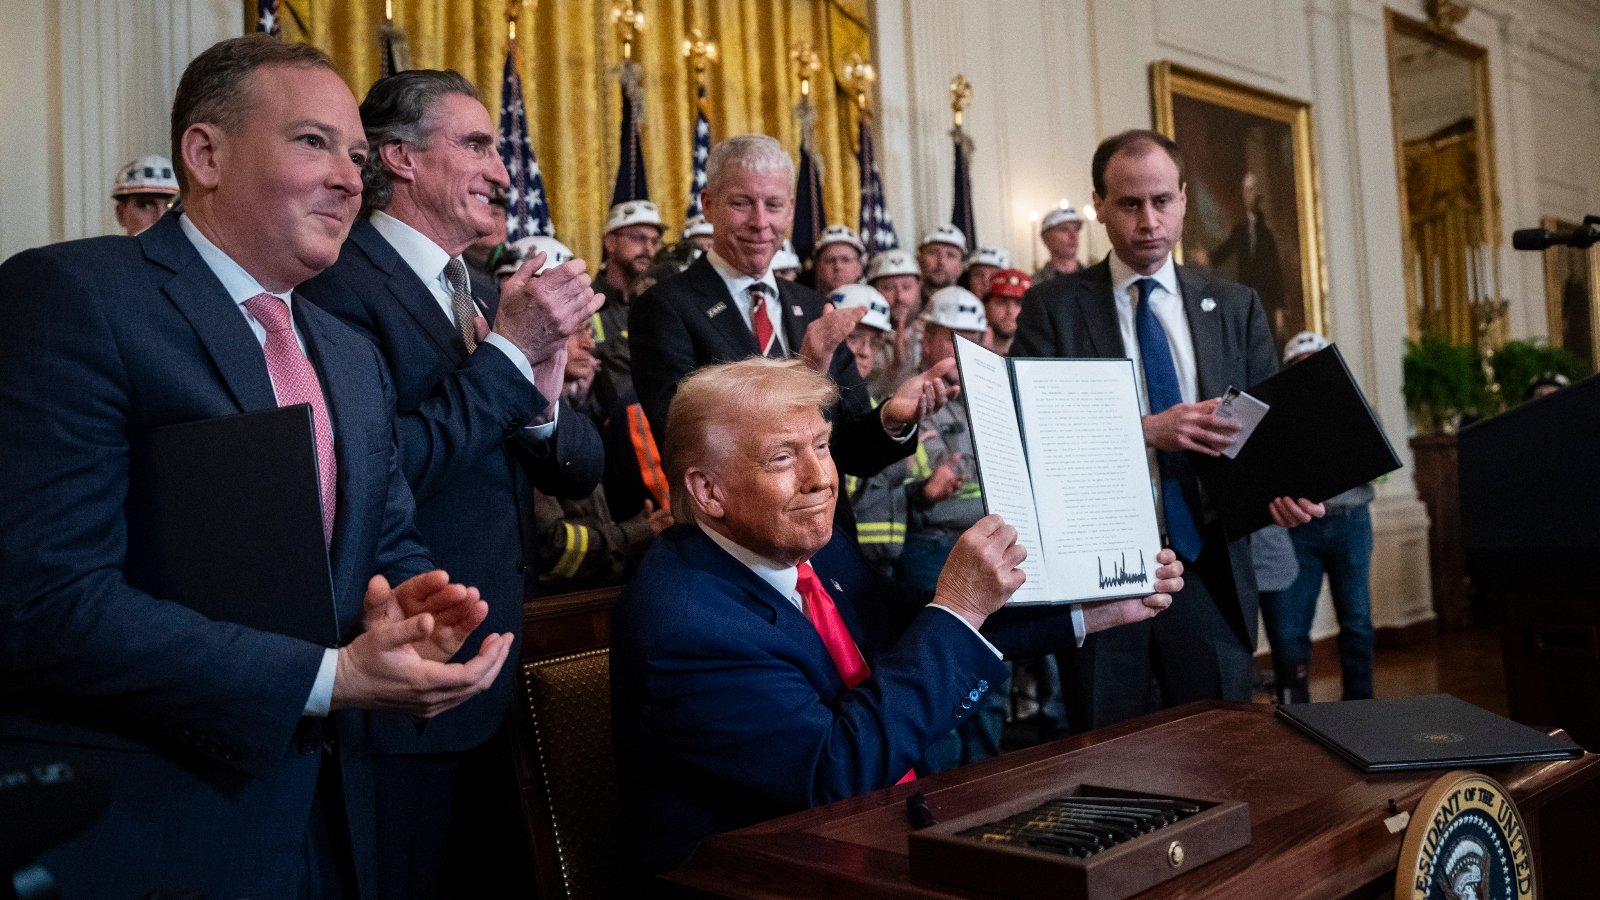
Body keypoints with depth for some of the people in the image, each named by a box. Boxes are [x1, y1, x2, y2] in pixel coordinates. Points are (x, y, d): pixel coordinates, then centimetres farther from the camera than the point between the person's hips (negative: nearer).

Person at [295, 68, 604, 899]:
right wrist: (508, 353, -20)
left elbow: (578, 473, 8)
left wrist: (542, 396, -13)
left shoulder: (487, 299, 11)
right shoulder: (339, 284, -14)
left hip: (493, 686, 8)